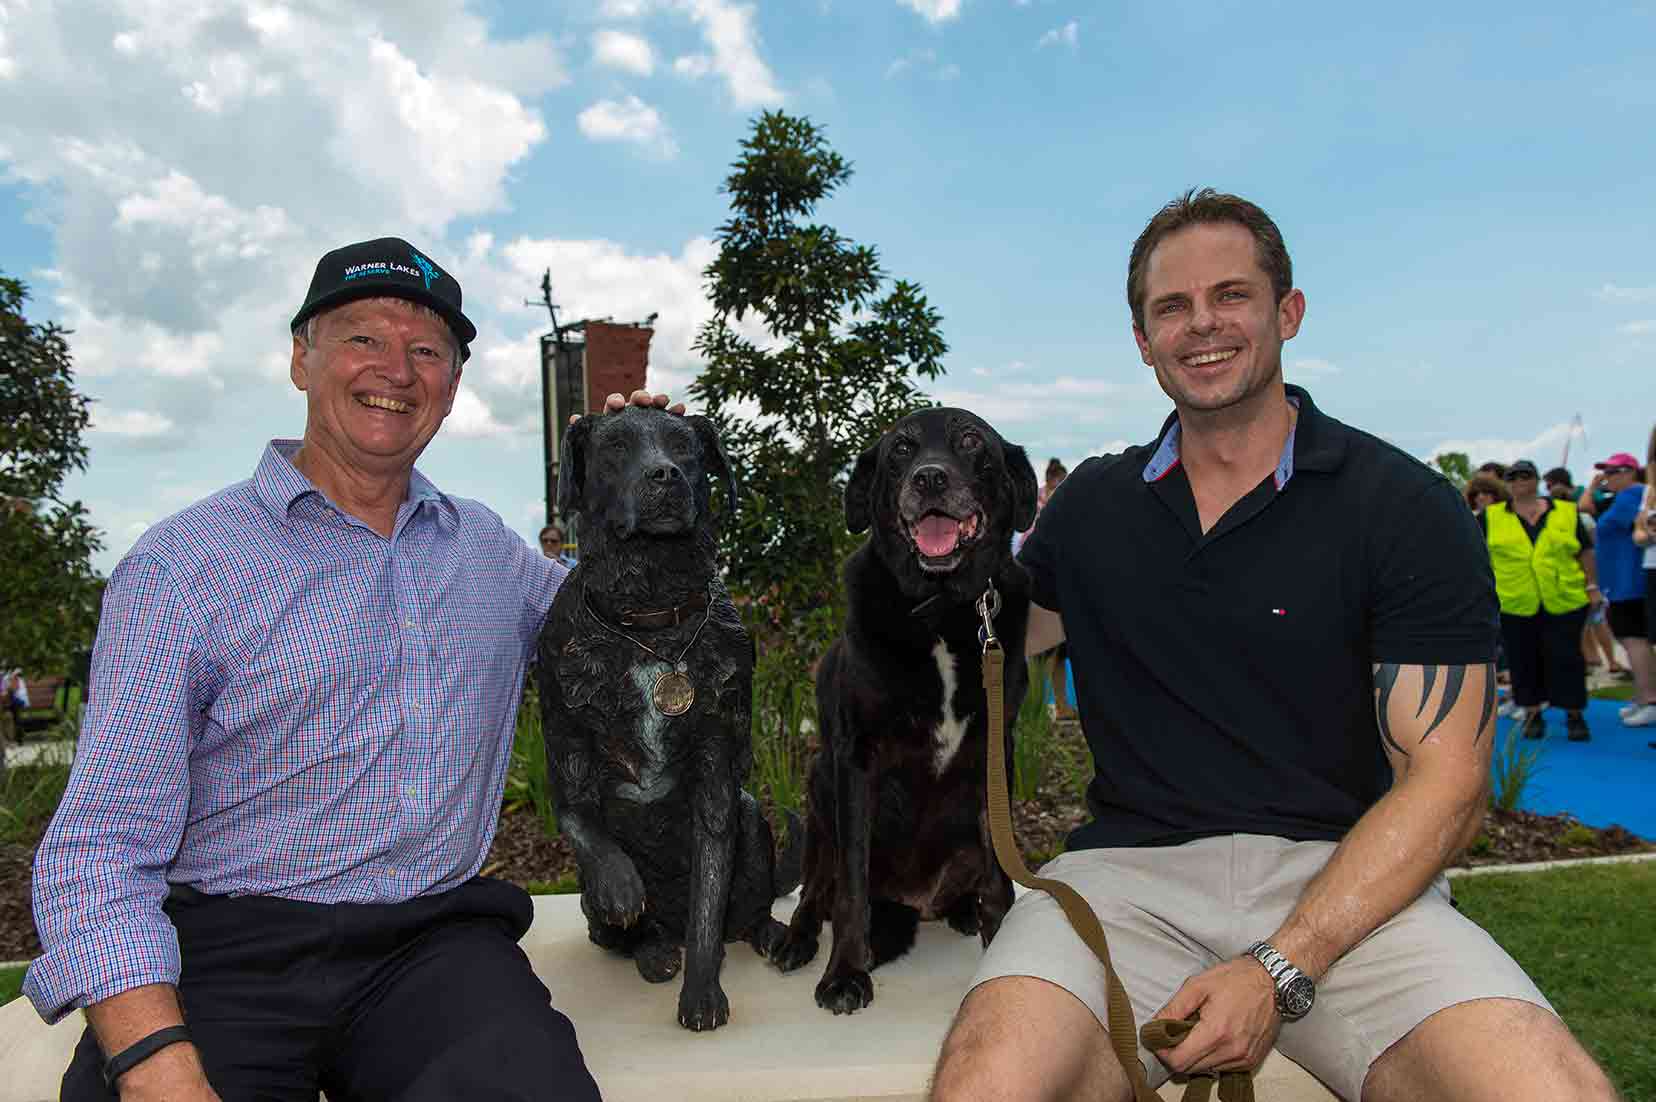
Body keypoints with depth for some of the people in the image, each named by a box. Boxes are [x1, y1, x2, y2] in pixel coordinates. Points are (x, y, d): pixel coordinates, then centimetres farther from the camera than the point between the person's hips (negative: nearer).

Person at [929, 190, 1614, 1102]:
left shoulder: (1406, 508, 1)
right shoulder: (1090, 506, 11)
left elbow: (1445, 781, -4)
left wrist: (1281, 969, -15)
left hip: (1346, 878, 0)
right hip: (1132, 867, 1)